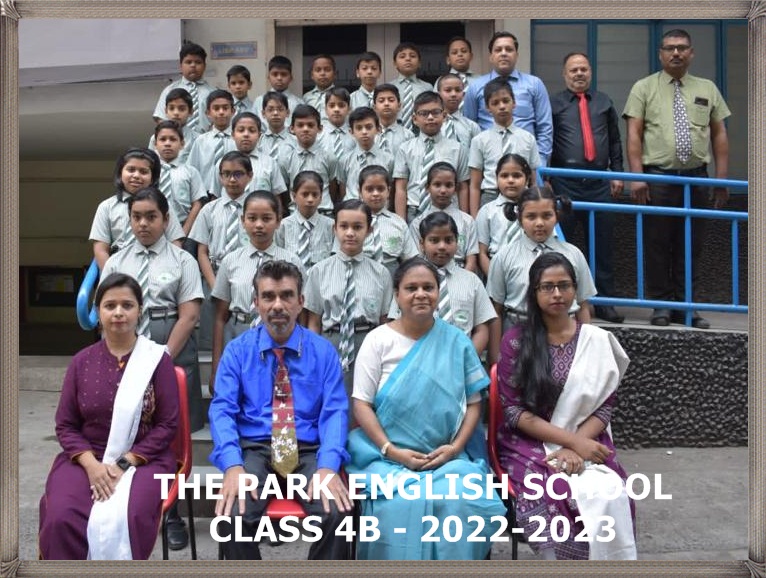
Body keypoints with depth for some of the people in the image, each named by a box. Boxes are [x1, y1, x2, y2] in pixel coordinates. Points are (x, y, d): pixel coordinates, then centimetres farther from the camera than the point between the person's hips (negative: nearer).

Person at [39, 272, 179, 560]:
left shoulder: (157, 359, -1)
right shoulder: (82, 361, 7)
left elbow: (167, 424, -3)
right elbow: (65, 425, 7)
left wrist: (124, 463, -14)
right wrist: (91, 464, -11)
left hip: (143, 458, -2)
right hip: (85, 458, 3)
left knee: (123, 522, -31)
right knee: (60, 519, -26)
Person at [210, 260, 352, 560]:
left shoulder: (323, 351, 5)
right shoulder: (237, 350, 5)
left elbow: (335, 412, -3)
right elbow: (222, 410, -4)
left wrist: (328, 466, -21)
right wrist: (233, 465, -22)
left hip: (309, 451, 0)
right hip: (254, 449, 0)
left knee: (337, 513, -28)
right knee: (232, 514, -29)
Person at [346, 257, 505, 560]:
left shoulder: (457, 341, 7)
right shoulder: (378, 340, 1)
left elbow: (474, 403, 8)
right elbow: (361, 404, -2)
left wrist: (456, 447, -7)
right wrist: (392, 451, -13)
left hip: (447, 455, 2)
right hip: (388, 456, -1)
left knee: (463, 503, -28)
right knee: (401, 505, -30)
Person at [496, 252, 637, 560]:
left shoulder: (597, 340, 7)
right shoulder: (516, 340, -1)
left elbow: (605, 406, 4)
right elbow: (512, 411, -6)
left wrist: (576, 447, -13)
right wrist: (571, 440, -14)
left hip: (585, 444, 2)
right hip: (529, 445, -2)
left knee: (611, 496, -27)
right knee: (557, 498, -30)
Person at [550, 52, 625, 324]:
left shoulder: (604, 103, 17)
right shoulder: (554, 103, 7)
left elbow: (615, 141, 18)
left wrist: (617, 173, 10)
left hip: (599, 182, 3)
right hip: (565, 183, -3)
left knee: (602, 244, 6)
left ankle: (604, 303, 15)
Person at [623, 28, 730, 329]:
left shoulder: (707, 89, 13)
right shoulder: (644, 88, 4)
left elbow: (719, 135, 12)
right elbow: (634, 135, -3)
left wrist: (722, 179, 5)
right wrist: (637, 176, -12)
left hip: (696, 178, 3)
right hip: (658, 178, -2)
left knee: (691, 247, 6)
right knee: (657, 247, 2)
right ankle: (662, 305, 13)